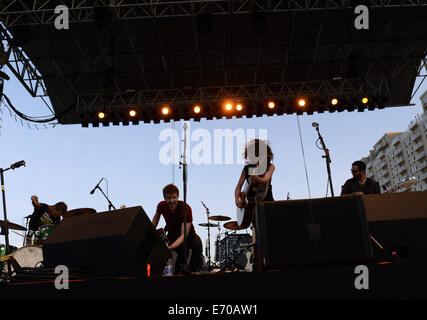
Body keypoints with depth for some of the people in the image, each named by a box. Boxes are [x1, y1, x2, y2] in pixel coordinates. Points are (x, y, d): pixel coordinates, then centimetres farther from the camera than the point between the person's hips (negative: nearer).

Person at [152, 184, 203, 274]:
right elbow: (156, 216, 12)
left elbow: (184, 234, -34)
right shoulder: (161, 206, -16)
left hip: (188, 234, -1)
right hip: (172, 234, 2)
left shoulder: (186, 208, -29)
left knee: (197, 244, -35)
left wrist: (172, 246, -48)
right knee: (181, 250, -33)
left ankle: (194, 270, -13)